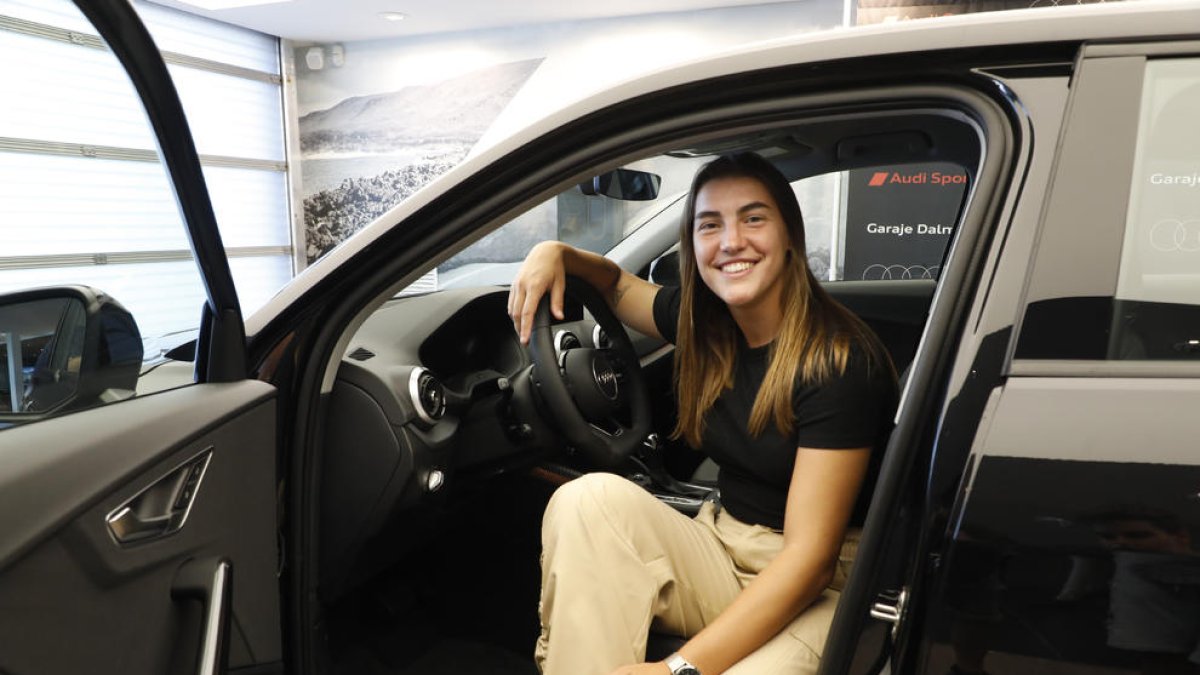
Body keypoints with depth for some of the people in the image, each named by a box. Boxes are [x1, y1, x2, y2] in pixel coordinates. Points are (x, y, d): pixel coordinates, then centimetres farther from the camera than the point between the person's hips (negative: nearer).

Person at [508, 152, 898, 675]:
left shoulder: (841, 362, -19)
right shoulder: (704, 324, -1)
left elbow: (810, 555, -23)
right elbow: (618, 284, 20)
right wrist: (554, 253, -3)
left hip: (823, 588, -5)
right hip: (723, 550, 6)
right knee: (592, 498, -22)